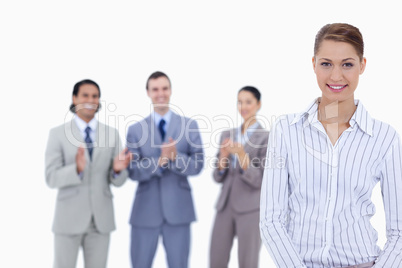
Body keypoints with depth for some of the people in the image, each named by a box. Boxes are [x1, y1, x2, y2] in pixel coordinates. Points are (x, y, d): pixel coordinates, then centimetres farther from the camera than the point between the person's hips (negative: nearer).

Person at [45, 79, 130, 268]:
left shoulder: (112, 134, 5)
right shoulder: (58, 134, -3)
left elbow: (117, 181, 4)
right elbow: (52, 179, -10)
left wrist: (118, 169, -20)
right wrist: (77, 169, -29)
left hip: (101, 218, 3)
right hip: (69, 217, -3)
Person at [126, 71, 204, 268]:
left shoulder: (189, 125, 3)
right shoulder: (135, 130, 3)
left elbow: (197, 165, -3)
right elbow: (133, 171, -6)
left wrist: (176, 157, -22)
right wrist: (160, 160, -21)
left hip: (178, 210, 0)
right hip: (145, 211, 0)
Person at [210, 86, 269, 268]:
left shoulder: (266, 138, -4)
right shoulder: (227, 135, 12)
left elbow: (259, 181, -10)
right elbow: (218, 177, 10)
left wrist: (241, 155, -23)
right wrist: (223, 155, -9)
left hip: (251, 209, -5)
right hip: (225, 206, 5)